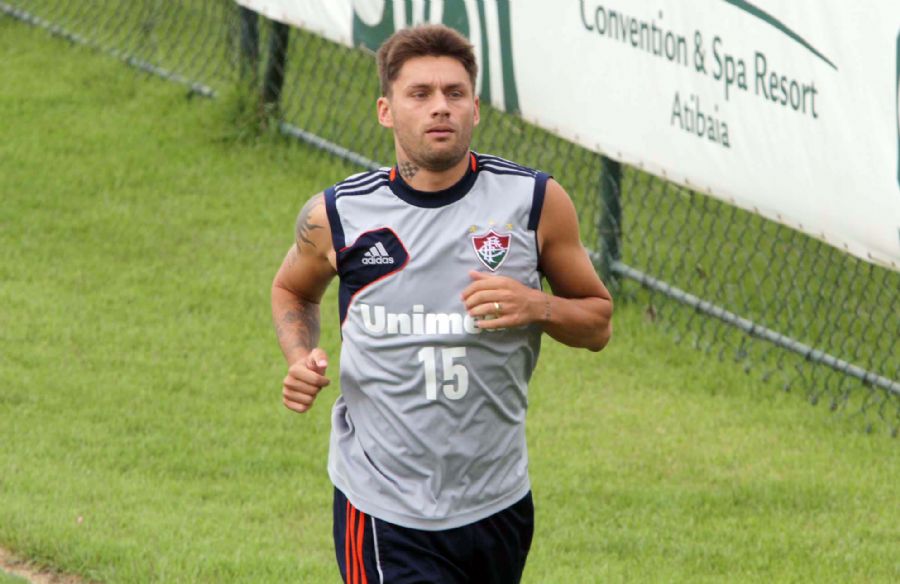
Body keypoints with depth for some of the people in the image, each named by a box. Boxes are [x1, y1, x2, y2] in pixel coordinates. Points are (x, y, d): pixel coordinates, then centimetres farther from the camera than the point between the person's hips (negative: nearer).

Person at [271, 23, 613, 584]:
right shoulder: (336, 216, -4)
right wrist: (301, 360, -2)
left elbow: (598, 322, 7)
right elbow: (293, 290, 18)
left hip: (500, 506, 2)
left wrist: (537, 306, -15)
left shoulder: (537, 202, -4)